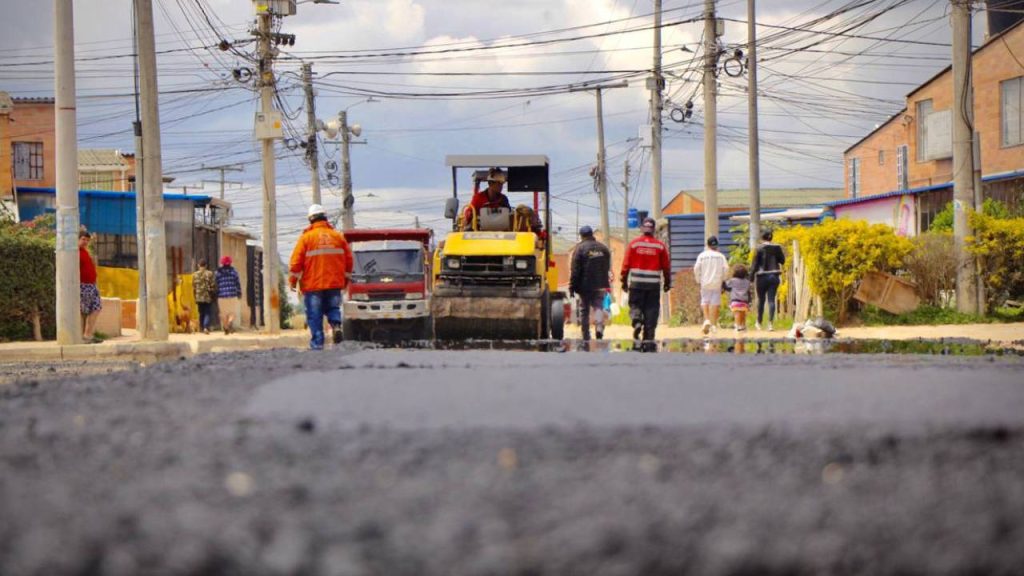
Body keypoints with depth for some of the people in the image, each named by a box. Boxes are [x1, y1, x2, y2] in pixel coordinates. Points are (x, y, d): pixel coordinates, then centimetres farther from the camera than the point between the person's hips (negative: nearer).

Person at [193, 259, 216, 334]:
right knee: (207, 313, 0)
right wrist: (214, 295, 5)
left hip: (199, 297, 3)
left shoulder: (195, 275, 1)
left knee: (201, 313, 14)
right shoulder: (209, 274, -7)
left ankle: (202, 328, 19)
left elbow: (193, 287, 5)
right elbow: (213, 286, -7)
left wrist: (195, 298, 13)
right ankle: (206, 327, -18)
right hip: (208, 297, -3)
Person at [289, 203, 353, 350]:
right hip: (334, 283, 3)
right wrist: (345, 280, 21)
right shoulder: (338, 236, 5)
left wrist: (292, 281, 3)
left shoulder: (306, 237, -5)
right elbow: (349, 260, 9)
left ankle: (317, 344, -1)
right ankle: (336, 324, -12)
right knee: (333, 308, 17)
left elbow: (296, 261, -7)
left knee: (314, 316, 3)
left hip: (313, 284, -3)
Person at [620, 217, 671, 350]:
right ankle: (648, 338, 0)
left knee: (635, 305, 12)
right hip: (654, 284, 1)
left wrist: (624, 281, 9)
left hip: (636, 283, 0)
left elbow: (626, 264, 0)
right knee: (651, 309, 4)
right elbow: (666, 266, 5)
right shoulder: (660, 246, 1)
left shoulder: (634, 243, -1)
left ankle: (637, 321, -19)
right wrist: (667, 283, 16)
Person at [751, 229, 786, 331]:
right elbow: (782, 260, 8)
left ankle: (759, 323, 23)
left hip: (762, 276, -2)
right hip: (774, 276, 2)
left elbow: (755, 264, -8)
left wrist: (751, 276, -2)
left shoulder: (759, 249, -8)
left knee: (761, 300, 12)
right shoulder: (777, 248, 0)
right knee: (771, 299, 1)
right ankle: (770, 323, -11)